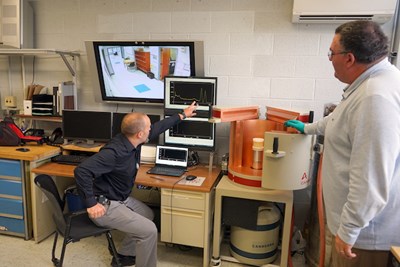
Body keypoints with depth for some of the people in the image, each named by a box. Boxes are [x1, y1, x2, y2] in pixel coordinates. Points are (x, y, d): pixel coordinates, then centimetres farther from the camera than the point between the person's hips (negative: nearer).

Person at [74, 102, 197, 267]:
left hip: (121, 198, 10)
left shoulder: (132, 141, -5)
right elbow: (81, 171, -35)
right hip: (106, 205, -10)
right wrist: (91, 204, -32)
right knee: (149, 230, -12)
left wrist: (182, 115, 19)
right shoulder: (114, 152, -32)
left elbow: (158, 127, 9)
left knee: (148, 214, 23)